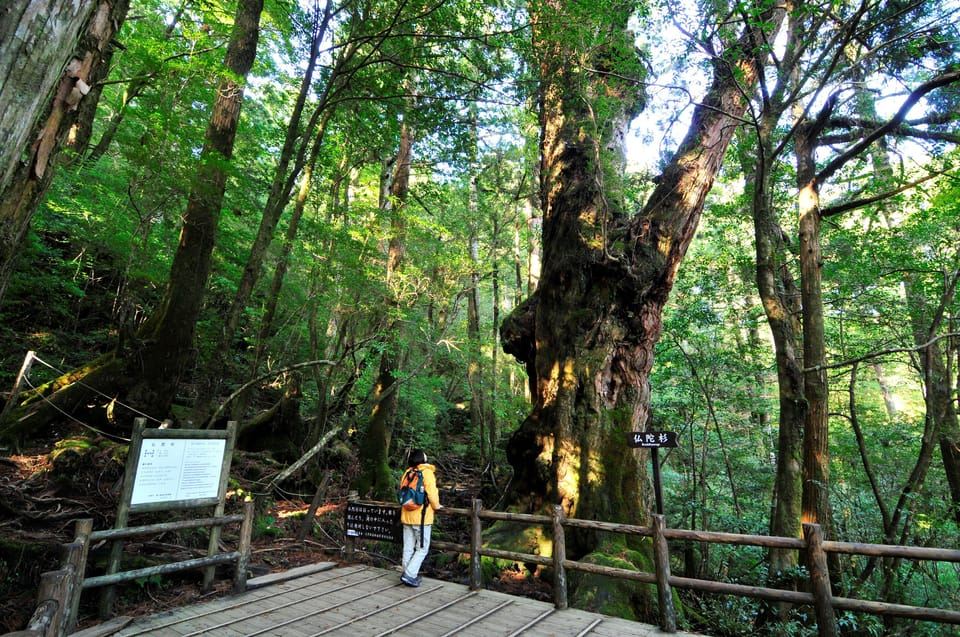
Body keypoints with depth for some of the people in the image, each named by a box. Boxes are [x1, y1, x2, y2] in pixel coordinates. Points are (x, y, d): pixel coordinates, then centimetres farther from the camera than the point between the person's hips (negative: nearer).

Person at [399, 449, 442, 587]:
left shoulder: (406, 473, 6)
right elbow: (432, 493, -14)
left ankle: (408, 574, 21)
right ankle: (409, 575, -2)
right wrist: (436, 506, 3)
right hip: (422, 517, -6)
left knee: (408, 548, 15)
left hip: (407, 516, 6)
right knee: (422, 549, 4)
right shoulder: (427, 472, -11)